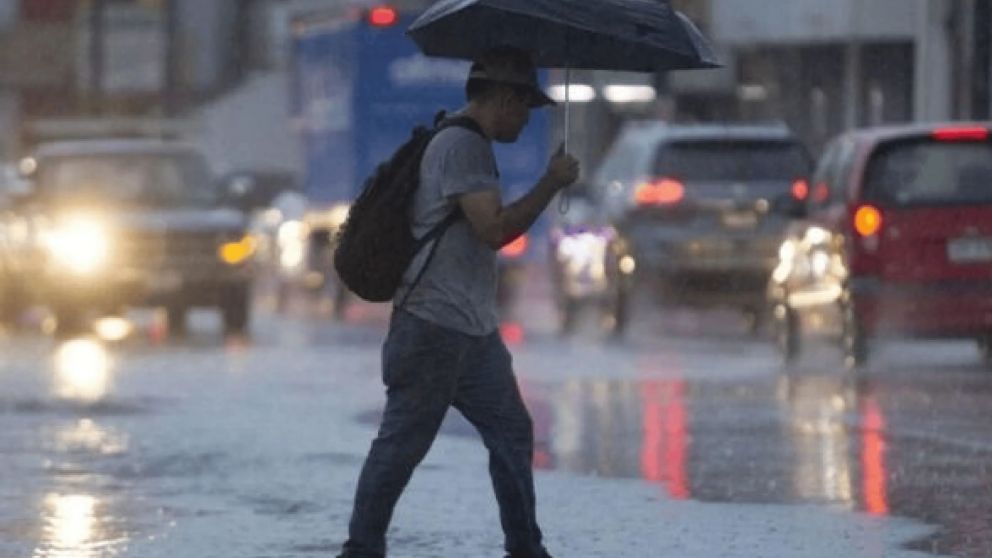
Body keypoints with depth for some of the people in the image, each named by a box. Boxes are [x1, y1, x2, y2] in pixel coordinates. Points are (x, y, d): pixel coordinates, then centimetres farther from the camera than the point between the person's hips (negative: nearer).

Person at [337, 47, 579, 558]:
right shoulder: (461, 146, -15)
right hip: (435, 327, -11)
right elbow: (495, 229, -23)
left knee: (512, 434, 11)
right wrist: (552, 183, -14)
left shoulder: (470, 145, 18)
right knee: (402, 444, -5)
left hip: (474, 329, 11)